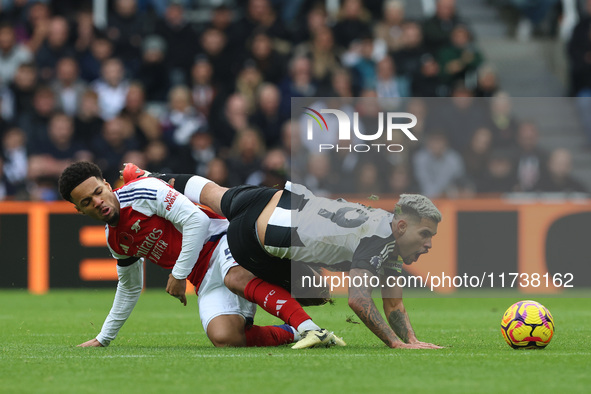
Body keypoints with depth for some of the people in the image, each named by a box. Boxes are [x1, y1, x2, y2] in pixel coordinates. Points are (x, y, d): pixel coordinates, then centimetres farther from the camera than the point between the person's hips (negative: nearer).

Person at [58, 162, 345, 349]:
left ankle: (309, 328, -54)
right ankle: (292, 333, -12)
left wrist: (179, 274, -13)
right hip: (204, 278, 6)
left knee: (236, 277, -42)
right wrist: (103, 339, 35)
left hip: (220, 240, -6)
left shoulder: (142, 192, -9)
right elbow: (130, 288, 31)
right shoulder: (115, 242, 15)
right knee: (223, 338, -25)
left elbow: (196, 220, -15)